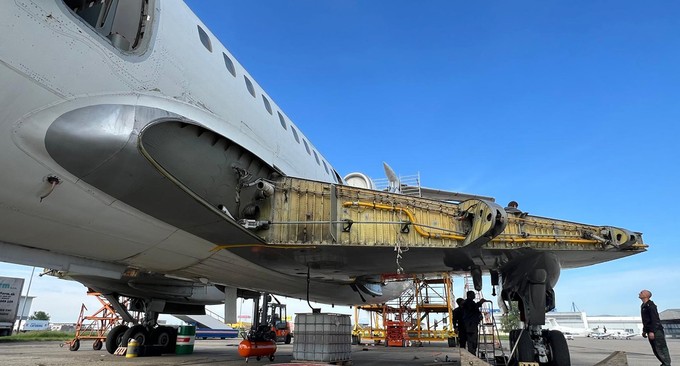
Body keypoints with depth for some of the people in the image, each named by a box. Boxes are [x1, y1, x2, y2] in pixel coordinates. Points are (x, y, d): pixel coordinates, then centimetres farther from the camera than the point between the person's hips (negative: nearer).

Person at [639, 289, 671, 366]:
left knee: (661, 349, -6)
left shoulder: (650, 305, -13)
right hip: (650, 331, 9)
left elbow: (654, 319, -20)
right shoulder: (643, 306, 16)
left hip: (656, 331, -9)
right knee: (656, 350, 11)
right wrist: (644, 331, 22)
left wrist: (652, 331, -24)